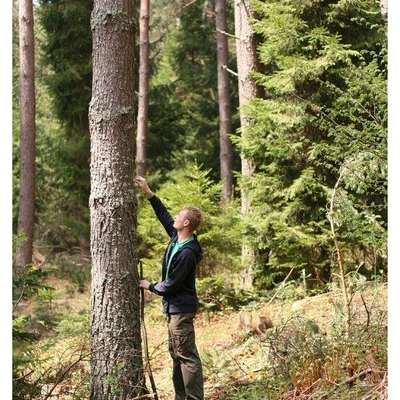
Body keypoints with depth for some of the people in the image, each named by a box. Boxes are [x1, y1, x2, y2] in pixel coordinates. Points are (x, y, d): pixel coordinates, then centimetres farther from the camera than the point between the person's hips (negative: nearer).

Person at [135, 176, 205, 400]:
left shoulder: (187, 253, -23)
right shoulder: (177, 238, 3)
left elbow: (171, 285, -19)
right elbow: (164, 215, 17)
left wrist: (150, 287, -3)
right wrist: (149, 193, 12)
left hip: (181, 308, -10)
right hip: (175, 306, 10)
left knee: (187, 355, -8)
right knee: (176, 353, 15)